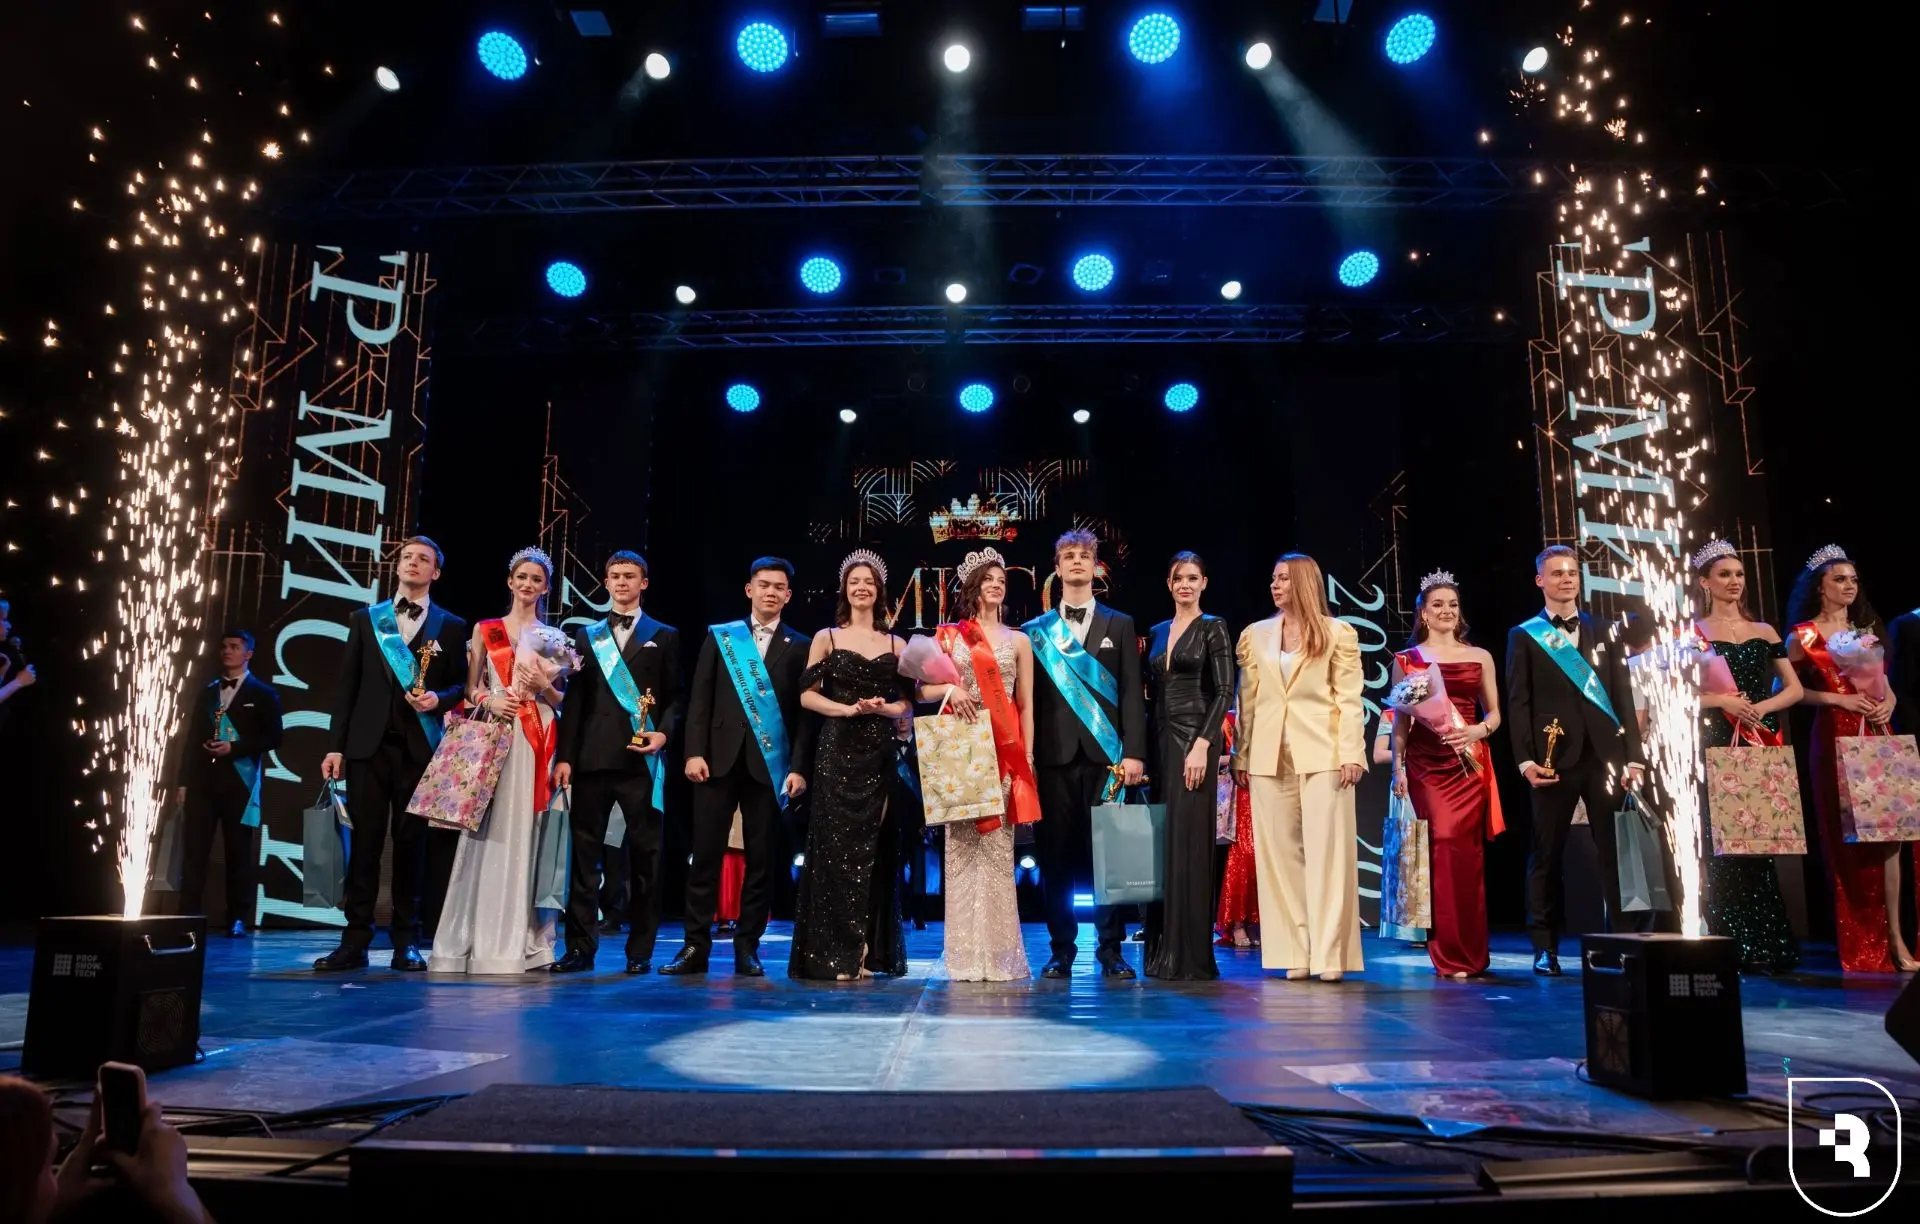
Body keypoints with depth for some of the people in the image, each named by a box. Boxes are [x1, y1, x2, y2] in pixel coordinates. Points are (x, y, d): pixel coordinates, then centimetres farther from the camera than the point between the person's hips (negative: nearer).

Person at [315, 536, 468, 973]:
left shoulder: (451, 626, 8)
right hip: (369, 745, 1)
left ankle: (406, 941, 9)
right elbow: (347, 686, 8)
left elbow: (460, 685, 8)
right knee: (364, 843, 0)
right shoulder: (365, 619, 12)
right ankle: (355, 940, 5)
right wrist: (335, 745, 3)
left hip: (420, 749, -1)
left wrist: (439, 699, -14)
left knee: (413, 844, 2)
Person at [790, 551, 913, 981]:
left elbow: (908, 703, 10)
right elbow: (807, 696, 0)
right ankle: (834, 953, 0)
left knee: (873, 847, 3)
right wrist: (849, 709, -14)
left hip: (879, 753, 2)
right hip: (837, 751, -2)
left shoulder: (895, 644, 12)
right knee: (836, 844, -5)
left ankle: (868, 952, 11)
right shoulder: (826, 638, 6)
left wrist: (882, 708, -10)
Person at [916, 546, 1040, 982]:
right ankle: (967, 955, 4)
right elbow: (924, 689, 9)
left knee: (997, 848, -2)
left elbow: (1026, 705, 10)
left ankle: (1000, 955, 4)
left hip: (1004, 753, 0)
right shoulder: (948, 636, 11)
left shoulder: (1018, 641, 13)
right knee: (963, 846, -2)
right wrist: (951, 689, -12)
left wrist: (1027, 756, 2)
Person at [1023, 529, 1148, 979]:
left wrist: (1133, 753, -6)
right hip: (1054, 756, 1)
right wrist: (1027, 758, 0)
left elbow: (1131, 692, 4)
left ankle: (1111, 949, 10)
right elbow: (1028, 698, 7)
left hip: (1105, 755, 0)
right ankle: (1061, 950, 12)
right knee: (1056, 855, 2)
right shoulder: (1035, 631, 11)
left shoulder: (1120, 625, 11)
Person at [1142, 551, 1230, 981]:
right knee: (1159, 843, 6)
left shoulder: (1212, 628, -2)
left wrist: (1203, 744, -18)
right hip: (1160, 741, 6)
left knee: (1188, 841, -6)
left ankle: (1190, 957, 0)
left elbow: (1224, 692, -9)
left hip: (1194, 740, -6)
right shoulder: (1157, 632, 16)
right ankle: (1161, 952, 13)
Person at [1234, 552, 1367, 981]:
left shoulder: (1338, 633, 5)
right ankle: (1294, 954, 10)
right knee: (1280, 854, 4)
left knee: (1327, 852, -3)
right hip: (1270, 757, 3)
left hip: (1322, 755, -3)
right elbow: (1247, 701, 10)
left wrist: (1352, 752, -10)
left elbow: (1349, 699, 0)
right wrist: (1242, 756, 4)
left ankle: (1330, 954, 2)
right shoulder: (1254, 635, 13)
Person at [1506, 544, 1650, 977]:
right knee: (1547, 854, 4)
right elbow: (1519, 703, 0)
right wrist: (1525, 759, -10)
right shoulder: (1524, 636, 7)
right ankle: (1545, 947, 11)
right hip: (1554, 757, -2)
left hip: (1605, 755, 2)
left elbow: (1623, 697, 11)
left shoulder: (1603, 632, 16)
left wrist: (1633, 755, 2)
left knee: (1618, 849, -1)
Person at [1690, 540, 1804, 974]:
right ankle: (1731, 949, 1)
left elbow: (1794, 689, 10)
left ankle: (1767, 947, 11)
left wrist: (1760, 707, -7)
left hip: (1761, 747, 3)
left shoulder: (1764, 631, 13)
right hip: (1715, 747, -3)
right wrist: (1722, 700, -16)